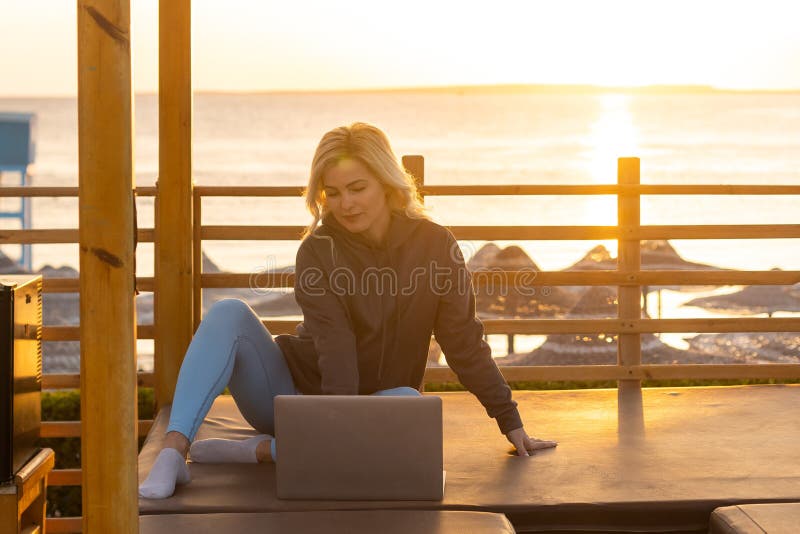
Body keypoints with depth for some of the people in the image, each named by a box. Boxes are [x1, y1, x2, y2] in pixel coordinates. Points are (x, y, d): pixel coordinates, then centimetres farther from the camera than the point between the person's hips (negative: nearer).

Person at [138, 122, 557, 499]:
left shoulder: (434, 245, -8)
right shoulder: (318, 250, -12)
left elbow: (465, 342, -5)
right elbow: (335, 348, -25)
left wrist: (511, 424, -6)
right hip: (298, 390, 0)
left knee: (409, 403, -34)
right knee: (229, 314, -22)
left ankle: (261, 449, -31)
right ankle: (173, 453, -37)